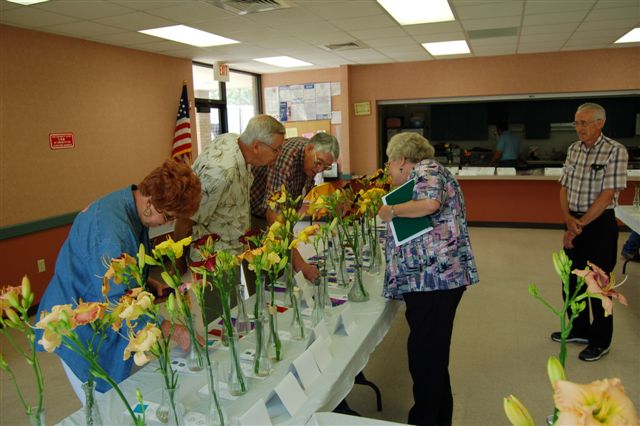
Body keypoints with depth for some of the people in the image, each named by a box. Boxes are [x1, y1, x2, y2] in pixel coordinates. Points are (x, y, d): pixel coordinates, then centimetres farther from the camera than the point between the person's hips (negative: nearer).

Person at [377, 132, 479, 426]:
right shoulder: (421, 174, 24)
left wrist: (392, 211, -12)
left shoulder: (425, 170, -4)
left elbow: (430, 203, -25)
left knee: (425, 354, -1)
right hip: (427, 279, 10)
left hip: (434, 277, -10)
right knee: (432, 352, 18)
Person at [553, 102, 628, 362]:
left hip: (599, 224, -6)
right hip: (574, 222, 6)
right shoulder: (573, 149, 6)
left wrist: (579, 226, -17)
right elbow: (564, 188, 6)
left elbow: (607, 195, -18)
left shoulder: (615, 151, -13)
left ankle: (600, 341, 21)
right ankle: (579, 329, 34)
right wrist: (567, 218, -11)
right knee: (571, 279, 15)